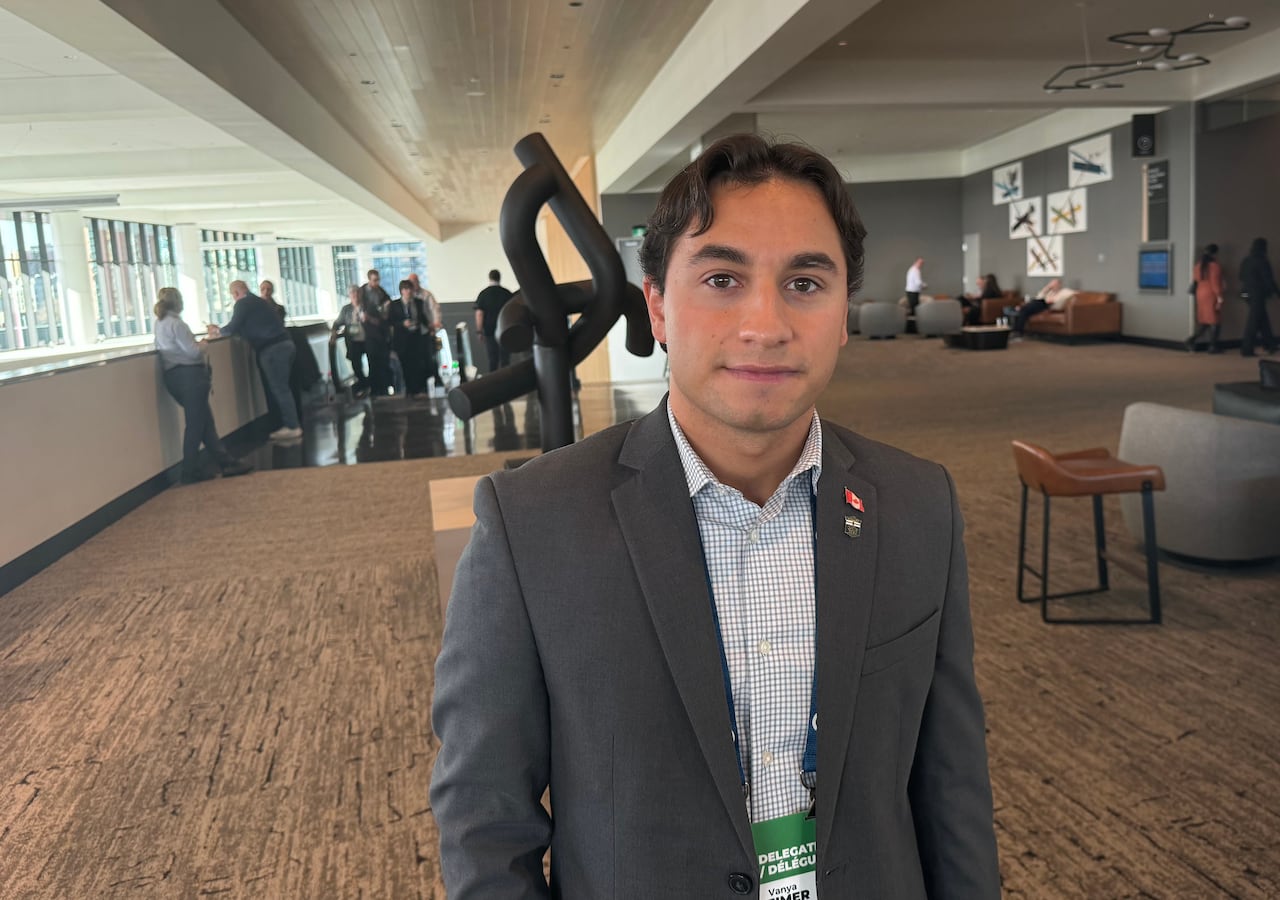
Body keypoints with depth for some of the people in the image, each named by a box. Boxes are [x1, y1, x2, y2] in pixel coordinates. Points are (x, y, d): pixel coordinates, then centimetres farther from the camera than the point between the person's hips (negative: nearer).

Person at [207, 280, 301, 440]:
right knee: (281, 387, 13)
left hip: (273, 348, -9)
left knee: (279, 389, -5)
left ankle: (292, 427, -4)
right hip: (285, 344, 9)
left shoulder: (243, 303, -3)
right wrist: (222, 330, 31)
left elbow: (233, 328, -5)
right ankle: (291, 424, 14)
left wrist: (218, 331, 15)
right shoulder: (257, 301, 25)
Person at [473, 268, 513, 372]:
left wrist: (479, 331, -1)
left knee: (492, 359, 7)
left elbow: (479, 313, -6)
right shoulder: (507, 293, -1)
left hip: (489, 330, 1)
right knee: (505, 358, 2)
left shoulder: (483, 294, -2)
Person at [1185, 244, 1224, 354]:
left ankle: (1191, 340, -3)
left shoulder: (1198, 266, 10)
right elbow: (1215, 283, -16)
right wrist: (1219, 298, -14)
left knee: (1203, 321, 13)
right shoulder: (1215, 266, -12)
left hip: (1200, 295, 7)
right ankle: (1213, 347, 2)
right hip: (1211, 296, -7)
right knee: (1214, 321, 1)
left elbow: (1195, 281, 13)